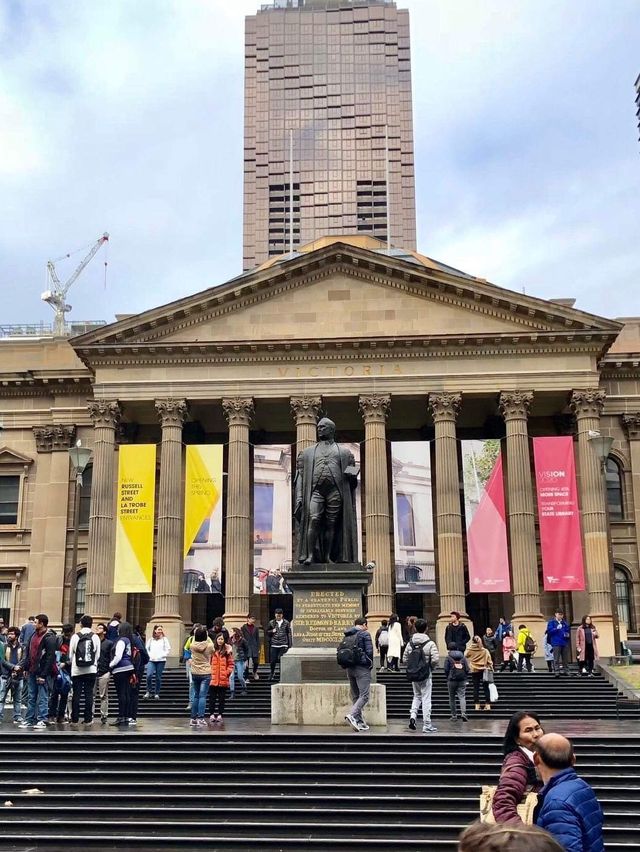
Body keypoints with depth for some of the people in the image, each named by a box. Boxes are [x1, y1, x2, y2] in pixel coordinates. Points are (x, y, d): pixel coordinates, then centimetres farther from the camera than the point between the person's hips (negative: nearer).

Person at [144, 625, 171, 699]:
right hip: (151, 660, 0)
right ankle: (148, 691, 0)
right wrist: (150, 655, -4)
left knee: (158, 677, 3)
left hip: (161, 661, 0)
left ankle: (157, 693, 14)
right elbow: (146, 649, 11)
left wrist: (162, 655, -9)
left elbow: (168, 649, 2)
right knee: (149, 675, -17)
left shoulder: (164, 639, 5)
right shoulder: (150, 640, 9)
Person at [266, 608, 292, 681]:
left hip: (283, 645, -1)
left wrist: (289, 645, 2)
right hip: (274, 645, 1)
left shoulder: (286, 623, 4)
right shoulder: (271, 623, 6)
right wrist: (272, 631, -6)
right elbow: (267, 632, 15)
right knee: (273, 660, 2)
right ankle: (272, 673, 26)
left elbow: (289, 634, 6)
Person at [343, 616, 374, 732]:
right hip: (362, 668, -7)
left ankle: (359, 722, 11)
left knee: (355, 696, 11)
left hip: (349, 669, 7)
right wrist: (370, 665, 3)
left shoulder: (347, 635, 14)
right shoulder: (365, 634, -5)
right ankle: (352, 715, -26)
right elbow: (369, 651, -10)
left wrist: (347, 664, 15)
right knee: (364, 695, -8)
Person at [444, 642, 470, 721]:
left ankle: (453, 715, 12)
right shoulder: (462, 657, 8)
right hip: (462, 680, 2)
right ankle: (463, 713, -21)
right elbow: (467, 669, 5)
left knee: (452, 698, 10)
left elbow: (446, 669, -6)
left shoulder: (448, 657, -3)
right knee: (462, 696, -1)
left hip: (452, 680, -2)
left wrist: (446, 678, 9)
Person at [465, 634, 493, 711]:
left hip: (474, 671, 0)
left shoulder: (470, 650, -8)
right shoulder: (485, 651, -10)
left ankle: (477, 705, 5)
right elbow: (489, 661, -7)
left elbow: (465, 655, 13)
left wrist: (470, 646, 14)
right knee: (486, 688, 7)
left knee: (476, 688, 6)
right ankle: (488, 705, 6)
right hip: (484, 671, 0)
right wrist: (491, 668, 6)